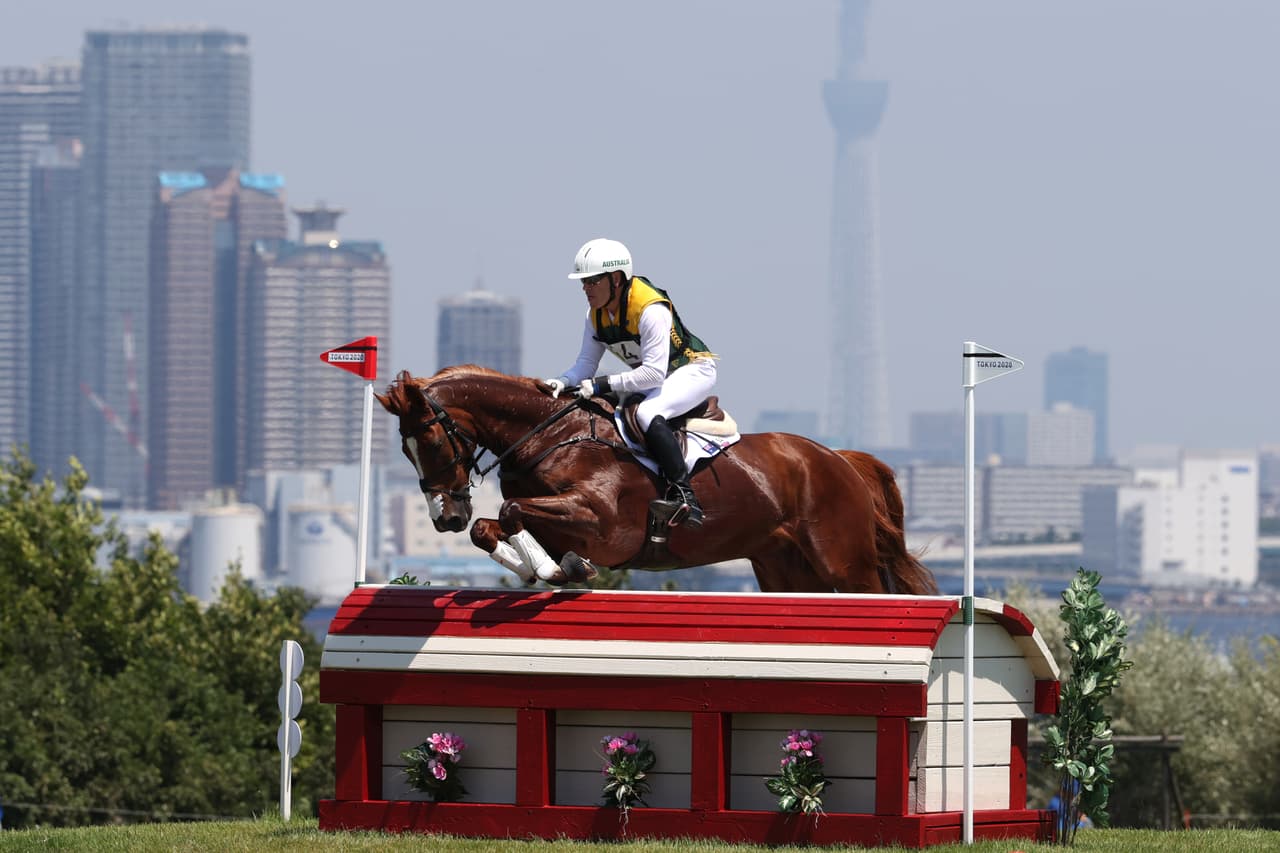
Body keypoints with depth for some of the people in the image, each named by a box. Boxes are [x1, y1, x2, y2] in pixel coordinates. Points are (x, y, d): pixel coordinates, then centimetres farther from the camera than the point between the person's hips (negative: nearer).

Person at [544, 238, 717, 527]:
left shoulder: (651, 309, -29)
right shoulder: (596, 313, -2)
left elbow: (654, 372, -33)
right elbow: (586, 364, -1)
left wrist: (605, 384, -37)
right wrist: (562, 383, -22)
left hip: (693, 370, -9)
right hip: (653, 376, 9)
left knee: (647, 413, -35)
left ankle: (685, 498, -37)